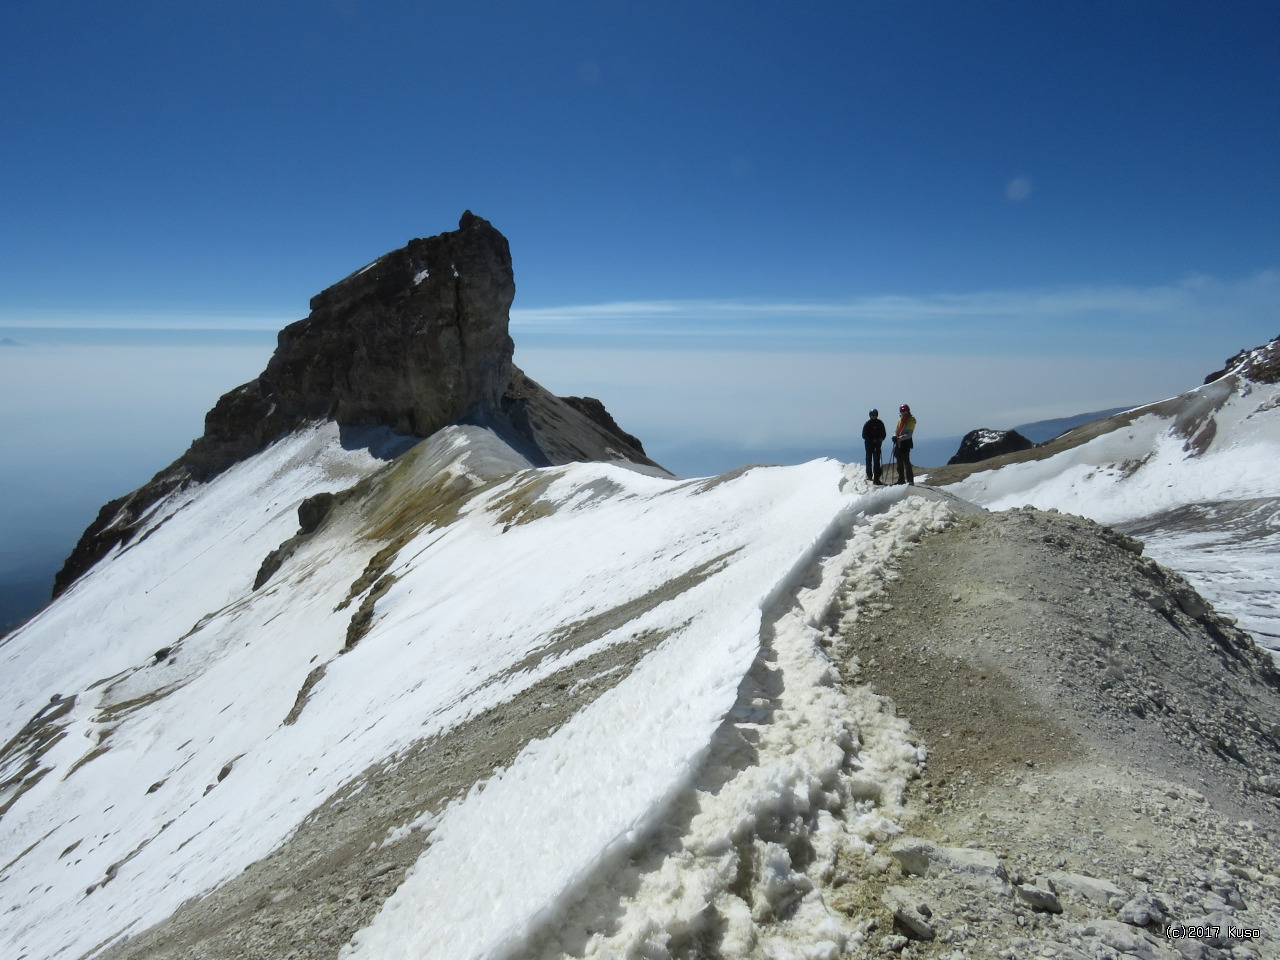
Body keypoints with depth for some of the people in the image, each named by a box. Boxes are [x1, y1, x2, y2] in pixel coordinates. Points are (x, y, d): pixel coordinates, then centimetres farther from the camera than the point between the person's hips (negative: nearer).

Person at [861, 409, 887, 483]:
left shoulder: (880, 423, 5)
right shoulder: (867, 424, -4)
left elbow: (884, 433, 11)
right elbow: (864, 435, -6)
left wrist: (881, 438, -10)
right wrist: (872, 440, -16)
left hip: (877, 444, 2)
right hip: (869, 444, -2)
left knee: (876, 460, -2)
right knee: (869, 459, 7)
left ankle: (876, 477, -4)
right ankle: (869, 475, 21)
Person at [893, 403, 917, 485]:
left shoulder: (911, 420, -6)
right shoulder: (900, 420, 16)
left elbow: (909, 434, -15)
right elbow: (896, 430, 17)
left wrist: (899, 438, -27)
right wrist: (895, 436, -5)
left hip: (905, 443, -7)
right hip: (899, 443, 7)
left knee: (906, 462, -11)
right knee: (900, 463, 11)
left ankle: (910, 481, -11)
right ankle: (901, 480, 19)